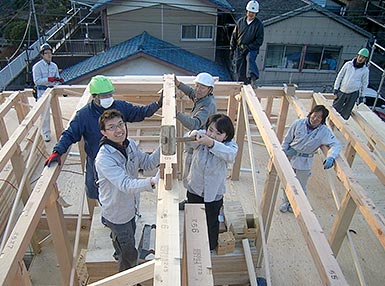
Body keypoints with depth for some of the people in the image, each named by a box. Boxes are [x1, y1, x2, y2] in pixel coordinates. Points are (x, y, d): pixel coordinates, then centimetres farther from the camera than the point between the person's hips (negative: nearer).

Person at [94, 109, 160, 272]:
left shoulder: (130, 145, -11)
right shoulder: (104, 159, -35)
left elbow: (148, 163, -2)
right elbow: (125, 184, -45)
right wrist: (152, 183, -62)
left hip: (129, 206, 7)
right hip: (116, 214, -7)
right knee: (130, 255, 11)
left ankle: (119, 255, 66)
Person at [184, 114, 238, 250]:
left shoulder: (230, 145, -20)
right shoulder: (201, 136, -17)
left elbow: (230, 155, -43)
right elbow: (189, 141, -37)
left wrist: (211, 143, -57)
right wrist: (193, 135, -61)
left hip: (214, 193, -2)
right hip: (194, 189, 2)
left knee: (211, 222, 21)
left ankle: (211, 246, 51)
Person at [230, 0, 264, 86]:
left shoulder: (259, 24, -2)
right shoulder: (240, 21, 6)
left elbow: (259, 40, -5)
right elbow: (234, 36, 12)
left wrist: (248, 47, -15)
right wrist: (232, 50, 10)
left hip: (252, 49, -3)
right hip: (239, 49, 3)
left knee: (250, 58, -37)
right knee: (239, 72, 2)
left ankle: (252, 77, -50)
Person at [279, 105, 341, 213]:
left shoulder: (324, 131, -16)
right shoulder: (298, 123, -13)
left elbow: (336, 144, -22)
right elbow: (287, 139, -2)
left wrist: (331, 157, -40)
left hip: (305, 162, -1)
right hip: (290, 157, 1)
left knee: (301, 186, 13)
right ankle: (286, 202, 42)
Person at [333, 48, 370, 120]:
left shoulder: (365, 70, -4)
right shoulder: (348, 64, -4)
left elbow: (364, 83, 6)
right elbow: (340, 76, 2)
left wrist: (361, 95, 7)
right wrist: (336, 88, 0)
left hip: (353, 93, -1)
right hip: (342, 91, 1)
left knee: (346, 112, 6)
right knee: (335, 108, 8)